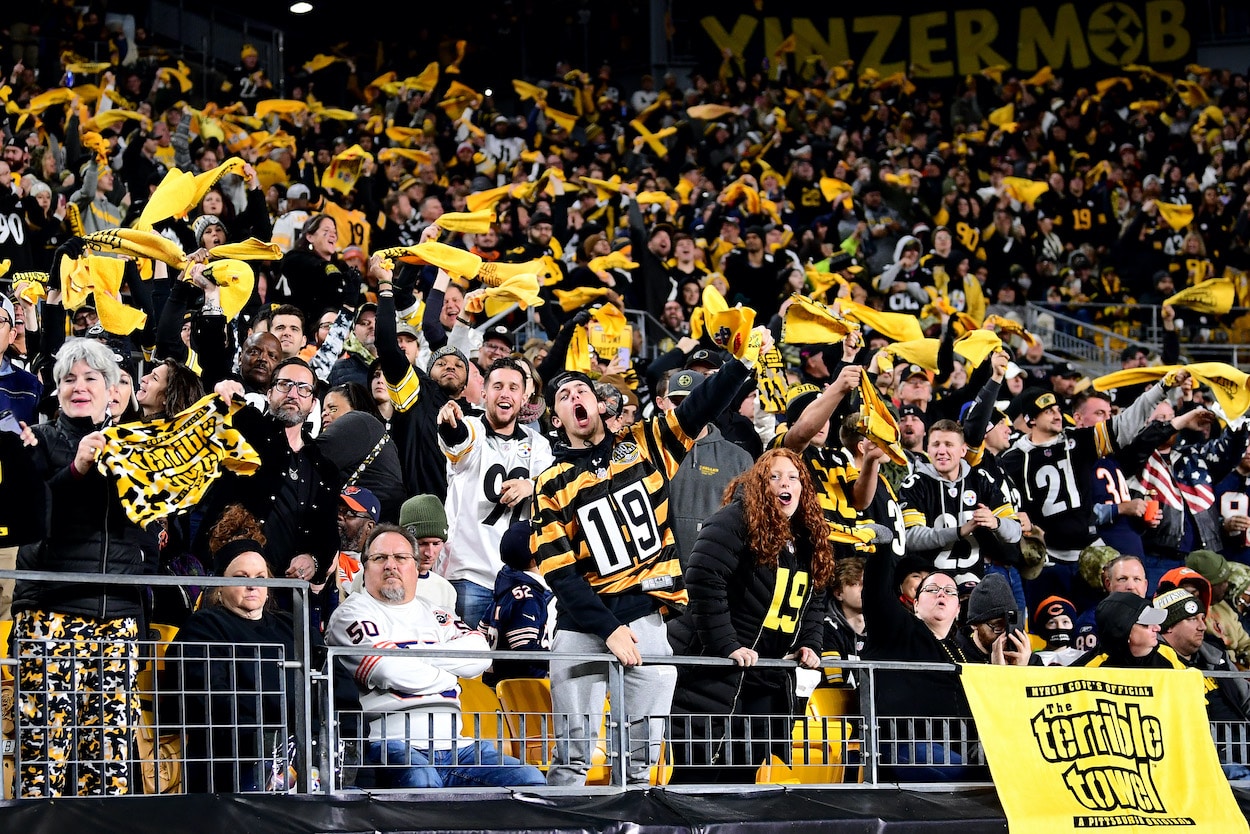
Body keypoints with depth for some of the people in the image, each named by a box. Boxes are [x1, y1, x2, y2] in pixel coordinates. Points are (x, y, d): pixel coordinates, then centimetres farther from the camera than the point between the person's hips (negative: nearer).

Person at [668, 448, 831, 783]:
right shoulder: (736, 521, -13)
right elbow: (704, 580, -22)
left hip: (770, 676, 8)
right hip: (715, 672, -8)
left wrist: (810, 645, 3)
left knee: (743, 771, 9)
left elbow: (814, 603, 21)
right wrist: (725, 645, -24)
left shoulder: (809, 540, 12)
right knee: (698, 771, -8)